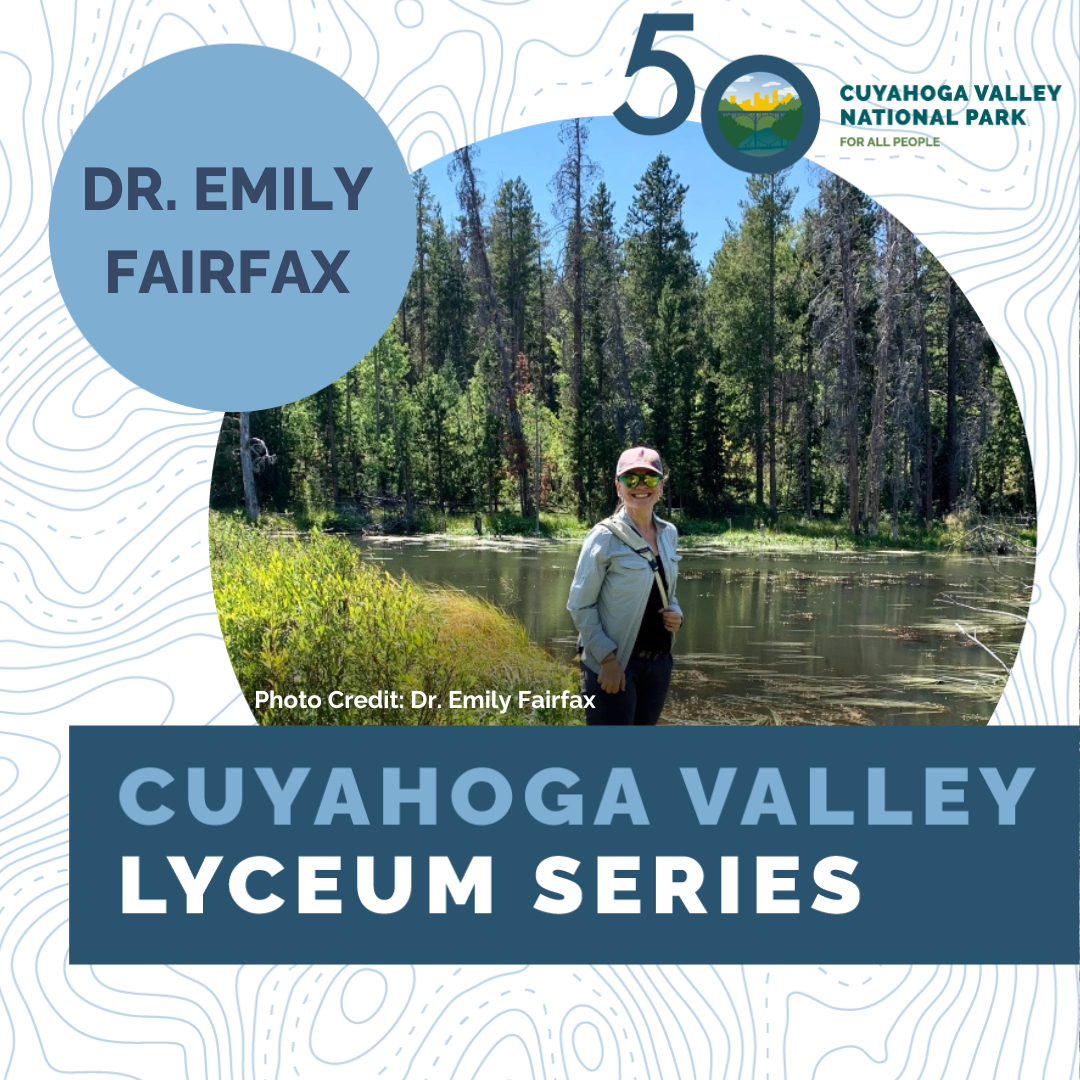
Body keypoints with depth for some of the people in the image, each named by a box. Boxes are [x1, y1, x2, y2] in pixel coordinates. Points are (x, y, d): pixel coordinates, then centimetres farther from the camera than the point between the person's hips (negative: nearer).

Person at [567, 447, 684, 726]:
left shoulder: (668, 534, 7)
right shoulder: (605, 537, -12)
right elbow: (580, 605, -12)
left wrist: (676, 613, -1)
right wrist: (607, 658, -18)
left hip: (659, 662, 7)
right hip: (615, 663, -6)